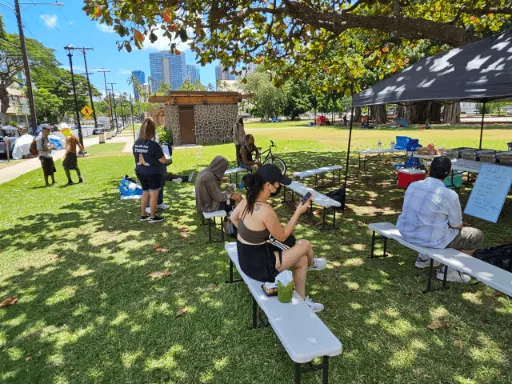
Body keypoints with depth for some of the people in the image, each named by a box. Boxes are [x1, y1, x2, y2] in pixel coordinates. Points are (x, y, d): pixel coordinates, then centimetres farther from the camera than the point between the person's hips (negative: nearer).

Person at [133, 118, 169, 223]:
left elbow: (136, 158, 12)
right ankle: (152, 217, 17)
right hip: (153, 173, -6)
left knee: (145, 192, 22)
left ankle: (143, 215, 29)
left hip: (140, 172, 6)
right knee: (153, 194, 8)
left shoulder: (136, 144, -1)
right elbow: (164, 161, -16)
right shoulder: (154, 145, -21)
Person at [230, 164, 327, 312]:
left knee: (302, 260, 18)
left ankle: (301, 300, 38)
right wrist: (298, 212, -10)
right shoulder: (266, 211, -32)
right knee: (305, 245, 6)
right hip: (258, 264, -8)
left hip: (246, 257, 8)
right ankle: (311, 264, 39)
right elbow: (282, 237, -15)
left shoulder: (248, 199, -6)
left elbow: (233, 218, 12)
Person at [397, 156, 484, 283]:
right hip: (430, 240, -6)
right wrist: (455, 224, 20)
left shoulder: (413, 185, -2)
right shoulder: (450, 195, -18)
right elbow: (457, 226, -5)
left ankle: (423, 258, 29)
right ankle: (448, 271, 9)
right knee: (477, 236, 12)